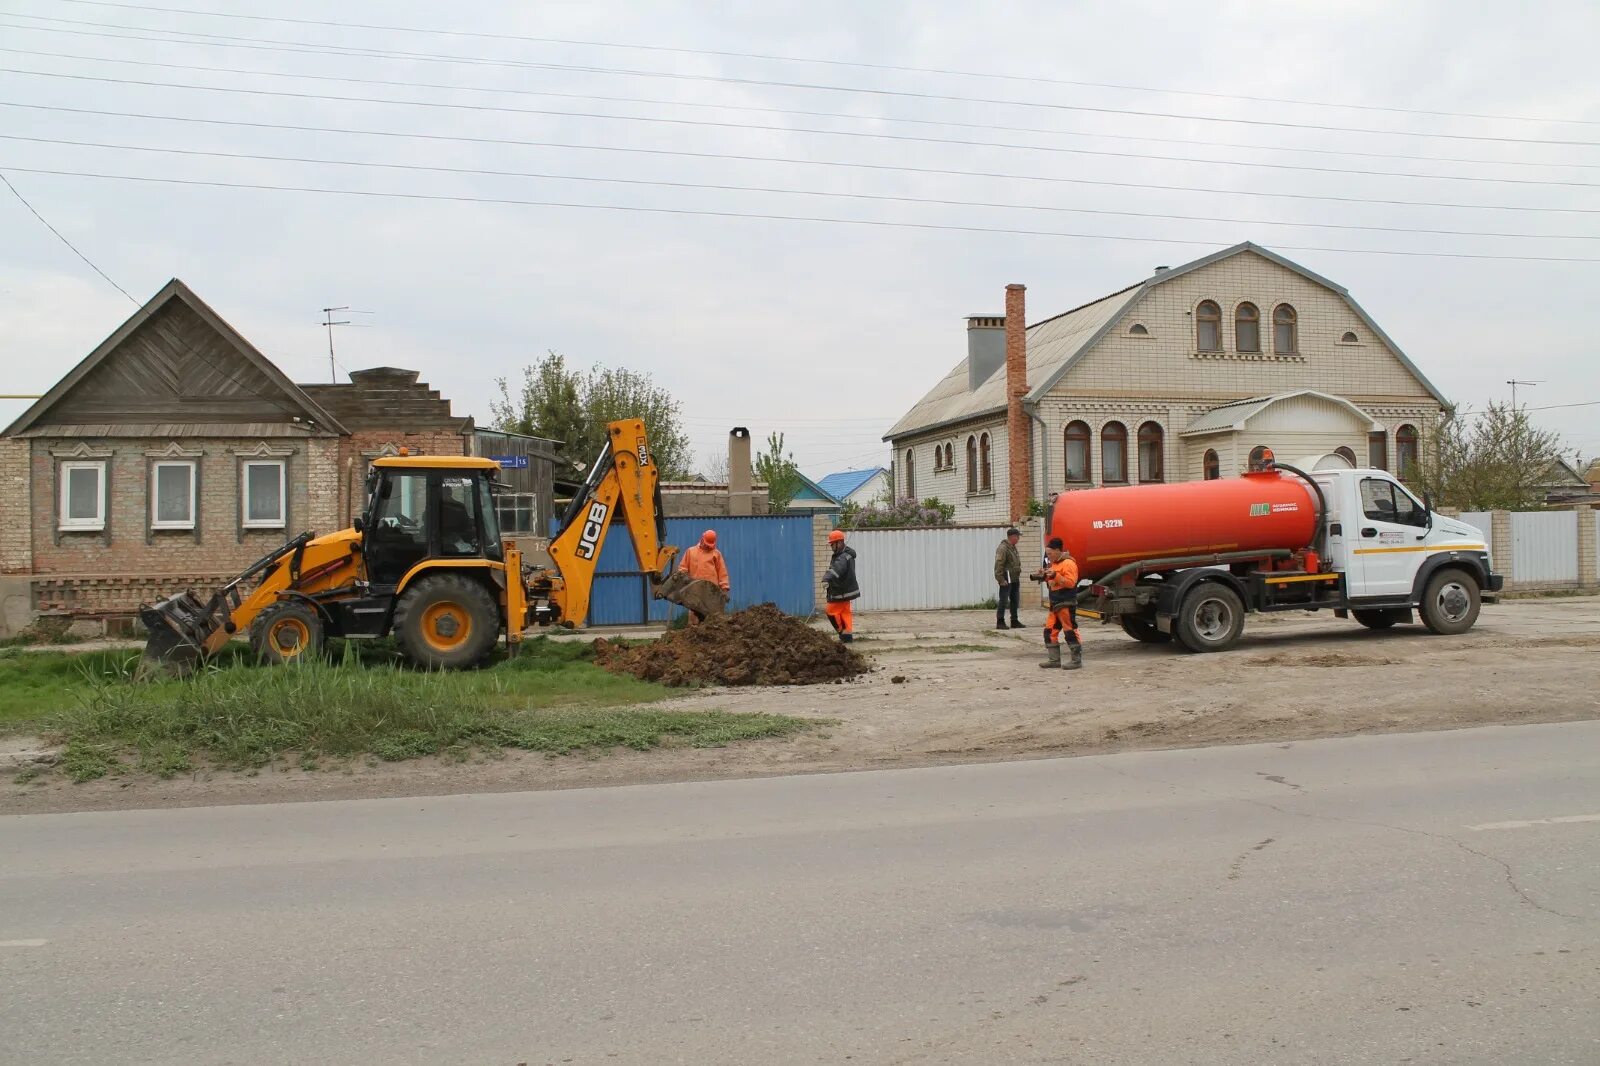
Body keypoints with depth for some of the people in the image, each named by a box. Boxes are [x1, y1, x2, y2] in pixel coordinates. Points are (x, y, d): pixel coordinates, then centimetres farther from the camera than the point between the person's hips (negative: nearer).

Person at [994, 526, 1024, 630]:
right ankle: (1000, 622, -3)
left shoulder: (1013, 547, 17)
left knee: (1015, 601, 14)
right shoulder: (1003, 548, -14)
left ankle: (1014, 621, 22)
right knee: (1003, 601, -7)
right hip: (1007, 580, -10)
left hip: (1015, 580, 10)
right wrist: (1001, 579, -22)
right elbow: (998, 565, -19)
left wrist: (1017, 576, 21)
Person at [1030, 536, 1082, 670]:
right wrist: (1044, 576, 8)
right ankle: (1054, 660, 12)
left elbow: (1070, 582, -20)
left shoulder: (1068, 563, -11)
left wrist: (1055, 575, -28)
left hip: (1067, 603, -10)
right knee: (1050, 631, 7)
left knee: (1070, 631, -6)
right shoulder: (1054, 564, 18)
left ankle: (1077, 660, 0)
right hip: (1055, 604, 10)